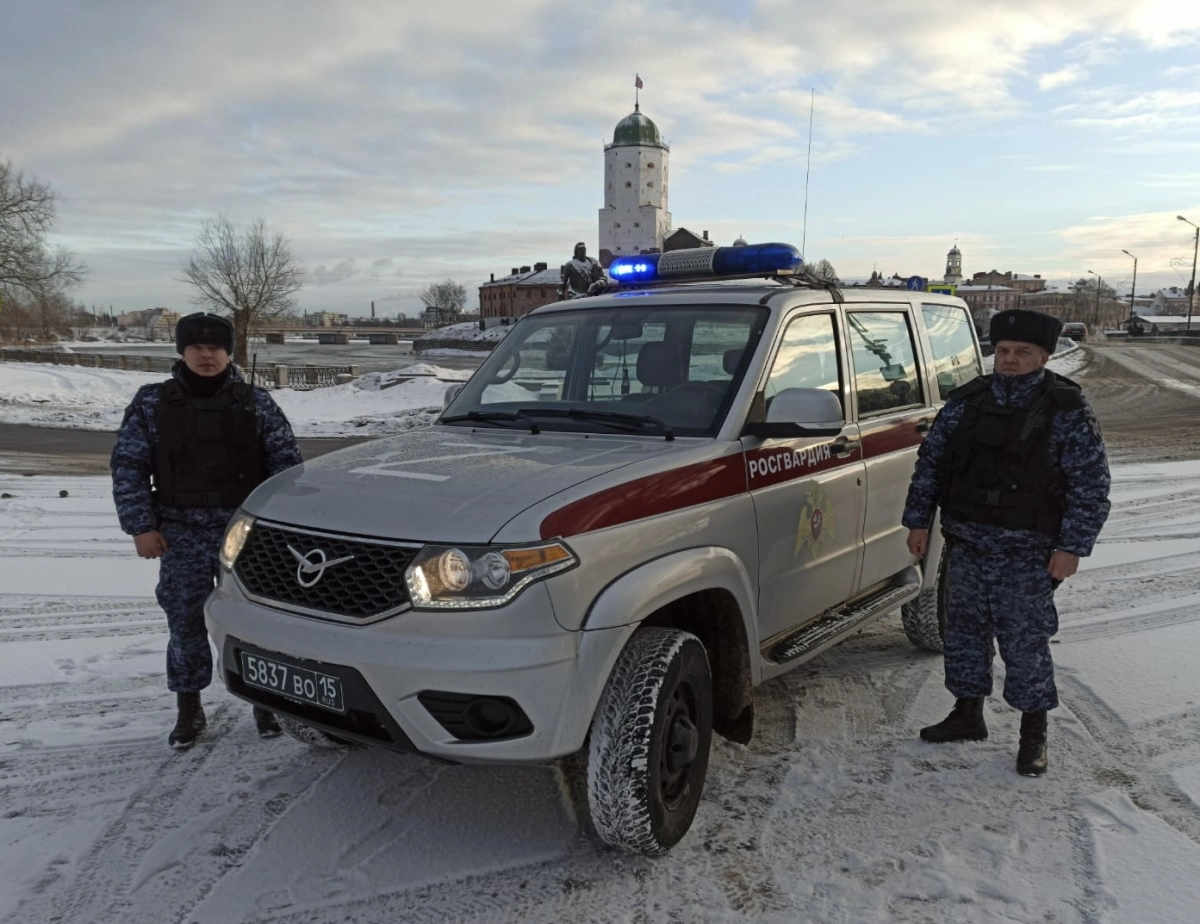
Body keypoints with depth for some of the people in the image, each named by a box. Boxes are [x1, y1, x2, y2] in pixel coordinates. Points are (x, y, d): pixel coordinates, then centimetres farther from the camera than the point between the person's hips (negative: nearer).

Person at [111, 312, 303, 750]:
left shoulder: (255, 402, 2)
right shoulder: (152, 403, 3)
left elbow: (286, 462, 4)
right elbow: (128, 466, 4)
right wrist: (141, 525, -3)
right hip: (182, 535, 1)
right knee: (185, 621, 5)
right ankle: (189, 710, 20)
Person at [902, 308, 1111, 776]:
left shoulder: (1067, 411, -7)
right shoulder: (966, 403, 4)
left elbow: (1091, 484, -7)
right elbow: (929, 463, 10)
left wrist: (1072, 546, -12)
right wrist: (918, 521, 7)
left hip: (1027, 555, -4)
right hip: (965, 545, 5)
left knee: (1025, 642, 3)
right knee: (964, 632, 14)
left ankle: (1034, 733, 20)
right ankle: (967, 715, 31)